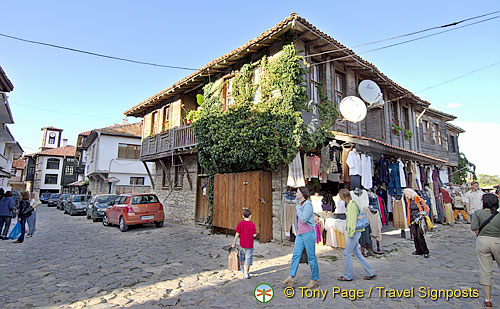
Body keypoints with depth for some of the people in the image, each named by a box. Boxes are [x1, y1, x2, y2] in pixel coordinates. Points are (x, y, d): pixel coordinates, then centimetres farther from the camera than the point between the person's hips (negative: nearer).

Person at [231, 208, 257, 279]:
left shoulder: (240, 223, -7)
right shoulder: (252, 224, -14)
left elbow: (237, 234, -4)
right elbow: (254, 235, -12)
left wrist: (234, 243, 4)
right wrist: (255, 233, 11)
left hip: (242, 244, 4)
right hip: (249, 245, -3)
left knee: (242, 255, 25)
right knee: (248, 258, 5)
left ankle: (242, 269, 44)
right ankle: (246, 273, 6)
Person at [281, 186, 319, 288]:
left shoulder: (308, 205, -14)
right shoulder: (300, 205, 13)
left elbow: (303, 219, -22)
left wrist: (297, 208, -13)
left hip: (308, 234, -8)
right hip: (300, 234, 8)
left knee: (311, 257, 3)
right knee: (296, 255, 4)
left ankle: (314, 280, 16)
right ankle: (291, 278, 7)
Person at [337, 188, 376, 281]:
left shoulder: (352, 205, -17)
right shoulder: (350, 204, 12)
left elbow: (353, 220, -20)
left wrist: (351, 233, -18)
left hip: (354, 232, -10)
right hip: (355, 232, 10)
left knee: (347, 253, 1)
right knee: (357, 253, 15)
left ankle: (348, 276, 12)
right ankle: (371, 273, 22)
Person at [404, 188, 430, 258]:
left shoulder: (419, 200, -7)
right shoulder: (408, 201, 12)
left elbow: (426, 208, -5)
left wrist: (423, 215, -13)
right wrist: (408, 221, 18)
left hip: (419, 220, -6)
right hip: (413, 220, 6)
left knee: (419, 236, -10)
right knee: (415, 236, 6)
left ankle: (425, 251, 2)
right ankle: (419, 251, 16)